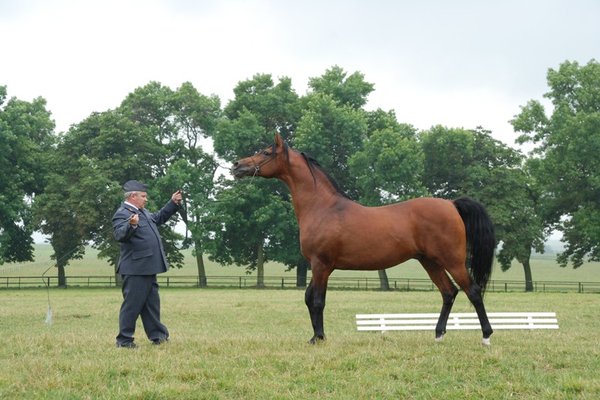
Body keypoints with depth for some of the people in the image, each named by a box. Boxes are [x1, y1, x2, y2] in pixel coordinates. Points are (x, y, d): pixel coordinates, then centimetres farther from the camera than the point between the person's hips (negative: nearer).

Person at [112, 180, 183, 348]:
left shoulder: (143, 212, 17)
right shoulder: (122, 214, -13)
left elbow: (159, 217, 34)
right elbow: (120, 235, -28)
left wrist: (173, 203, 29)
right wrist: (131, 225, -46)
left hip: (148, 268, 10)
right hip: (135, 269, -10)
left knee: (152, 303, 17)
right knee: (132, 304, -4)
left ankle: (157, 335, 27)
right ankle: (124, 340, 3)